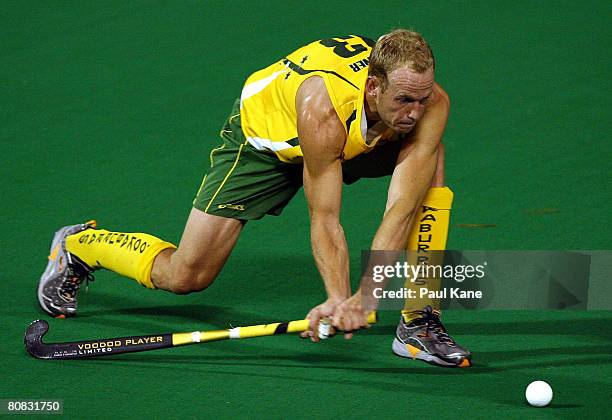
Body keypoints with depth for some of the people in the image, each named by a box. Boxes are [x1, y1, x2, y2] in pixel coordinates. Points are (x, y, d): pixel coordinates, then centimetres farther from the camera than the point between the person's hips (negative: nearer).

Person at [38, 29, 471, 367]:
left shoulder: (430, 104, -35)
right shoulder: (322, 106, -44)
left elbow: (401, 213, -38)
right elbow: (325, 221, -37)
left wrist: (365, 296, -47)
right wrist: (338, 298, -48)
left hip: (357, 142, 4)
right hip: (263, 136, -4)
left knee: (427, 159, -25)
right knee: (185, 276, -2)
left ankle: (418, 323, -17)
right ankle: (76, 246, 28)